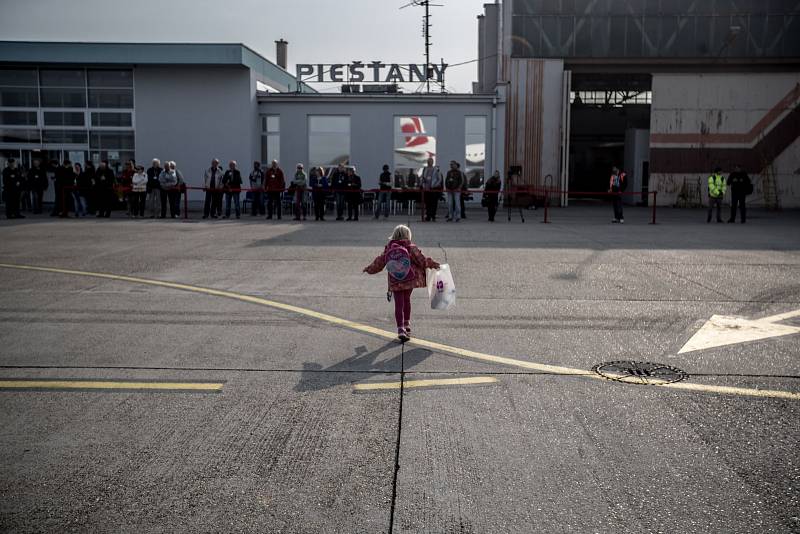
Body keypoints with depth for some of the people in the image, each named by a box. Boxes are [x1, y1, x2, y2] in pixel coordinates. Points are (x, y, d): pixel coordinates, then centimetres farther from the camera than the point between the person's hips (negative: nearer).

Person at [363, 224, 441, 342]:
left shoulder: (388, 249, 1)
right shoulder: (411, 248, -6)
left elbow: (379, 262, 8)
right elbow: (421, 259, -7)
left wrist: (369, 268, 22)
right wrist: (432, 264, 6)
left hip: (395, 283, 0)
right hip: (410, 280, 0)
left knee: (399, 304, 1)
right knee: (407, 300, 21)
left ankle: (401, 329, -8)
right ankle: (407, 323, 34)